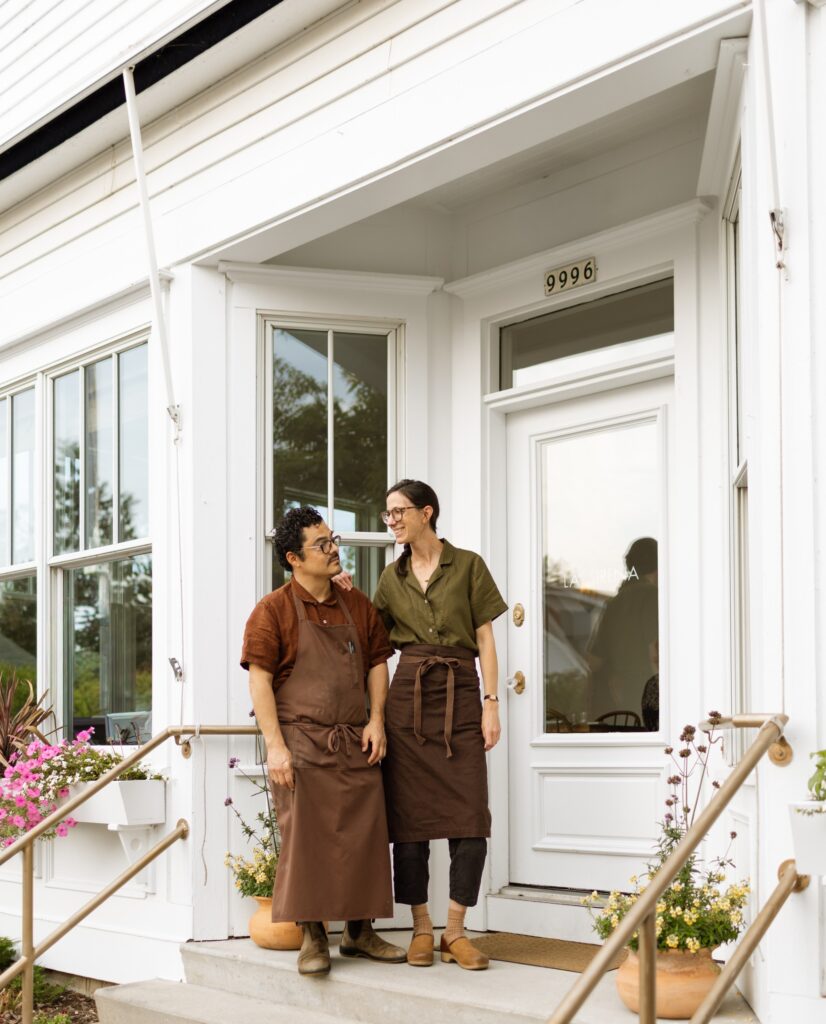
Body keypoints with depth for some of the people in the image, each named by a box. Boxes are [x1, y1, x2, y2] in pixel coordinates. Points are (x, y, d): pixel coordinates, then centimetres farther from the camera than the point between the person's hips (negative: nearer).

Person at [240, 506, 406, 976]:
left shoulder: (359, 606, 12)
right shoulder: (273, 610, -3)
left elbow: (377, 663, 17)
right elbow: (259, 679, -8)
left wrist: (377, 720, 3)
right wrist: (275, 745, -15)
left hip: (355, 743, 5)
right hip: (301, 742, -4)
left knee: (364, 835, 5)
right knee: (306, 838, -4)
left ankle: (360, 931, 18)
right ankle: (312, 938, 5)